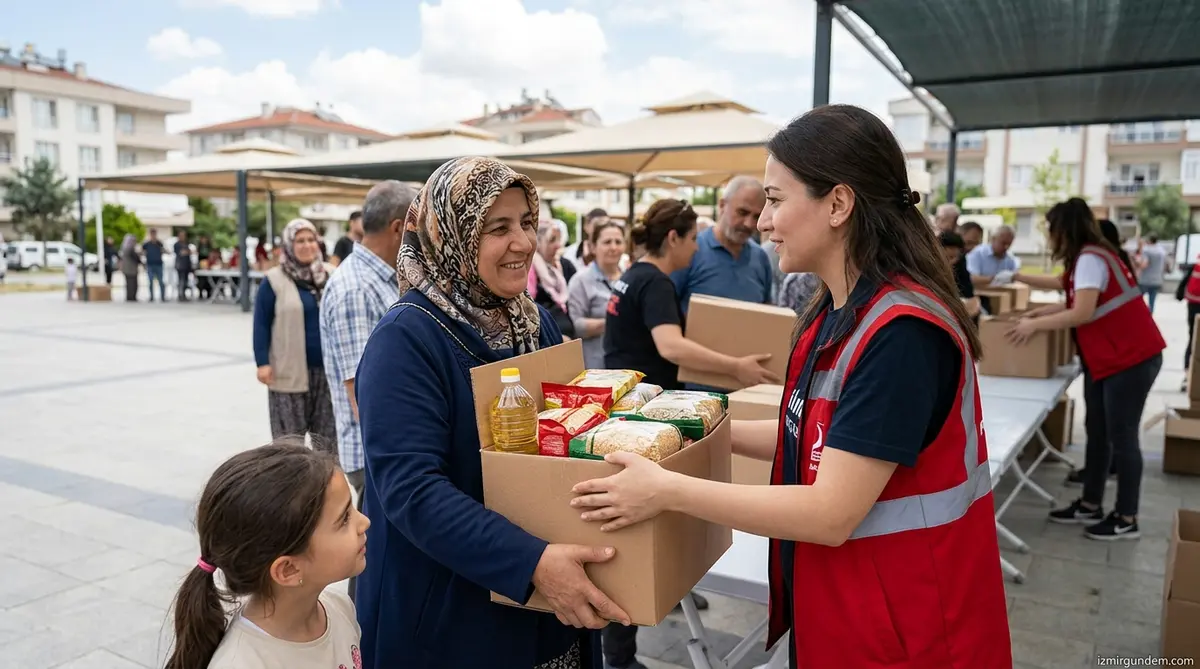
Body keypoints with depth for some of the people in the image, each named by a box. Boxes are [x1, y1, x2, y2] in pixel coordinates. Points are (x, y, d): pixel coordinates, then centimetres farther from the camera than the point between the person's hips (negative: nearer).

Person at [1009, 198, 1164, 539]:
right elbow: (1079, 298, 20)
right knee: (1097, 433, 13)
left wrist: (1034, 325, -18)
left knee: (1121, 437, -2)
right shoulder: (1088, 257, 11)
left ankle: (1127, 520, 9)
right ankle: (1090, 506, 23)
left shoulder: (1089, 259, -20)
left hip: (1131, 358, -10)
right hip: (1105, 358, 10)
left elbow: (1082, 313, -26)